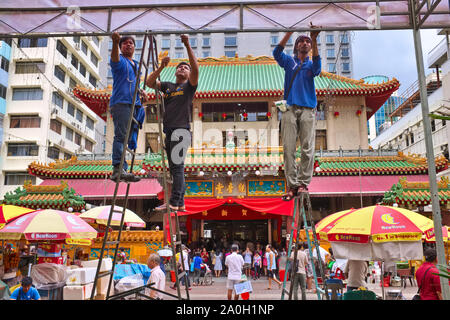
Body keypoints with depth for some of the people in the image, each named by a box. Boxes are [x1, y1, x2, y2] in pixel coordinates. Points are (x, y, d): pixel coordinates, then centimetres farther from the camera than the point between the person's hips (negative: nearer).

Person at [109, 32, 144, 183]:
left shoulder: (136, 65, 26)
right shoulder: (120, 61, 3)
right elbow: (114, 58, -22)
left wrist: (140, 92, 13)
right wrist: (115, 42, -40)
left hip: (134, 104, 8)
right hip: (121, 102, -8)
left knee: (129, 137, 5)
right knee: (121, 135, -18)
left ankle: (122, 171, 8)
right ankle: (118, 169, -24)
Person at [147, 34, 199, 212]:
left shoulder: (189, 86, 9)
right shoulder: (167, 86, 23)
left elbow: (196, 69, -7)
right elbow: (149, 83, 13)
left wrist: (188, 46, -11)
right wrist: (161, 67, 3)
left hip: (181, 130, -6)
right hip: (169, 130, 6)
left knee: (177, 165, -13)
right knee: (174, 168, 6)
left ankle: (174, 202, -13)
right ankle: (180, 203, 11)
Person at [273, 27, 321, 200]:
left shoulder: (311, 64, 18)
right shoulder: (289, 61, 19)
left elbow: (317, 69, -7)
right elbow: (277, 53, -1)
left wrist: (314, 40, -15)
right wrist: (290, 32, -9)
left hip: (308, 110, 1)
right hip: (290, 108, 0)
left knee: (307, 148, -7)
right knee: (289, 148, -7)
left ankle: (303, 182, -2)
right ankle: (292, 185, -4)